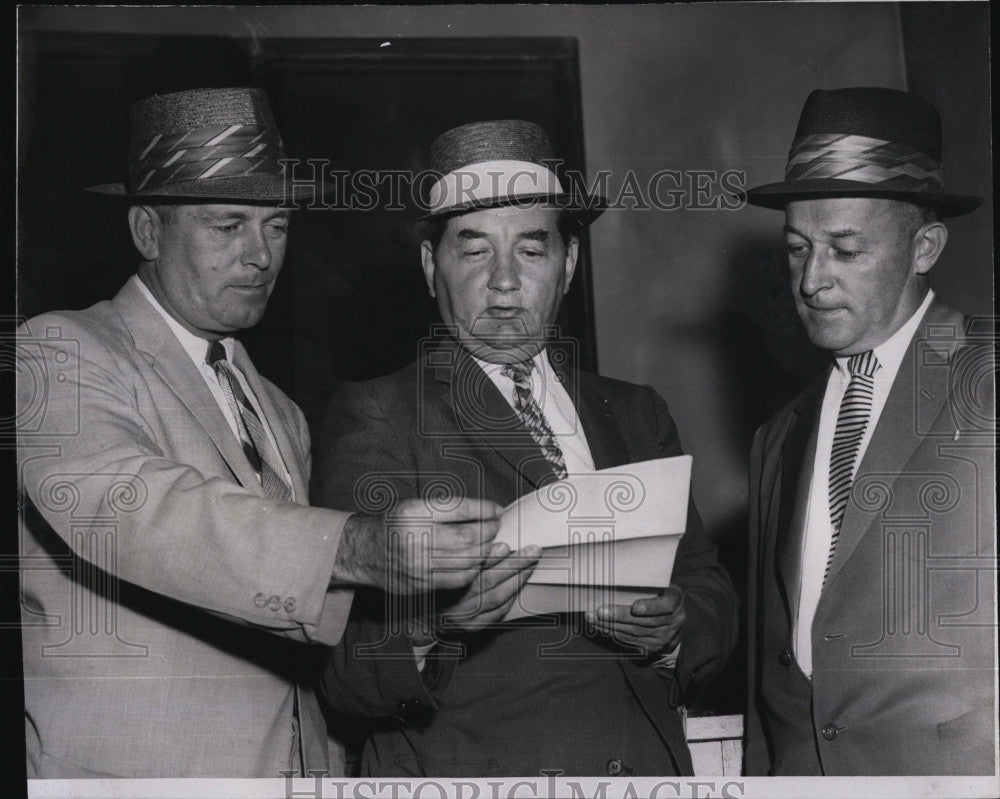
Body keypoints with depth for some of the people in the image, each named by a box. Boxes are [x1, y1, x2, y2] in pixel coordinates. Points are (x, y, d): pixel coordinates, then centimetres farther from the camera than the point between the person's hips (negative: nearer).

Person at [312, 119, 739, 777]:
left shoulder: (638, 416, 11)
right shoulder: (374, 419, -5)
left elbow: (714, 597, 6)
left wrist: (674, 628, -13)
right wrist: (430, 623, -30)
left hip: (651, 765, 4)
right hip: (466, 769, -3)